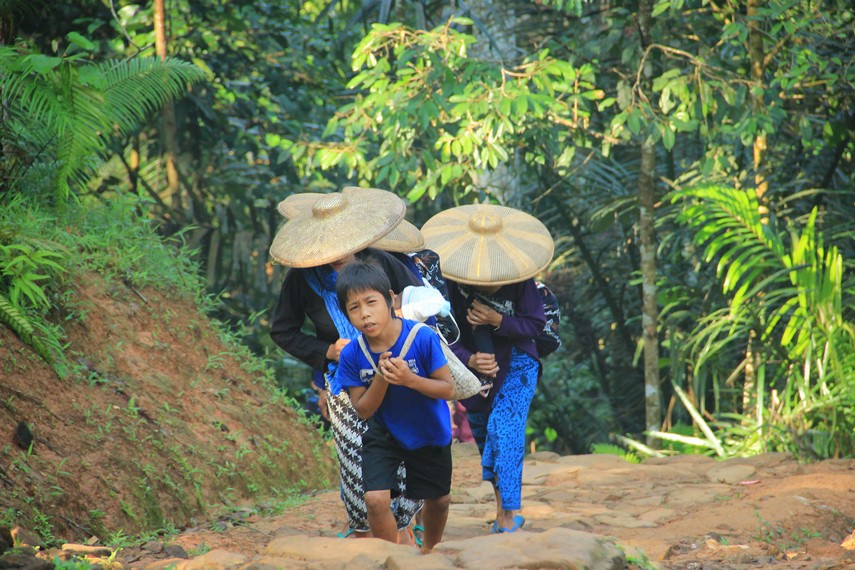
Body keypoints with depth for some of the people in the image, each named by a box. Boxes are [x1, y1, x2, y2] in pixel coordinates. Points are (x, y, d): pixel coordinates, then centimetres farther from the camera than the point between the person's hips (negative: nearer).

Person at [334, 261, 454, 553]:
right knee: (375, 498, -18)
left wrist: (409, 379, -38)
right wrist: (381, 379, -33)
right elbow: (363, 410, -15)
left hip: (430, 433, 0)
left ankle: (429, 550, 49)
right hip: (383, 434, 0)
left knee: (438, 500, 18)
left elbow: (448, 389, -21)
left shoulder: (423, 338, -28)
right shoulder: (352, 356, -21)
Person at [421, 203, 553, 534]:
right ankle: (503, 510, 32)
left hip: (515, 364, -3)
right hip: (473, 366, 3)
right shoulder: (452, 283, -19)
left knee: (504, 429, -21)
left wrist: (497, 320, -29)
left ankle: (510, 513, -21)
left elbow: (535, 325, -13)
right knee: (484, 438, 13)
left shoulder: (521, 282, -20)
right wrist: (470, 359, -32)